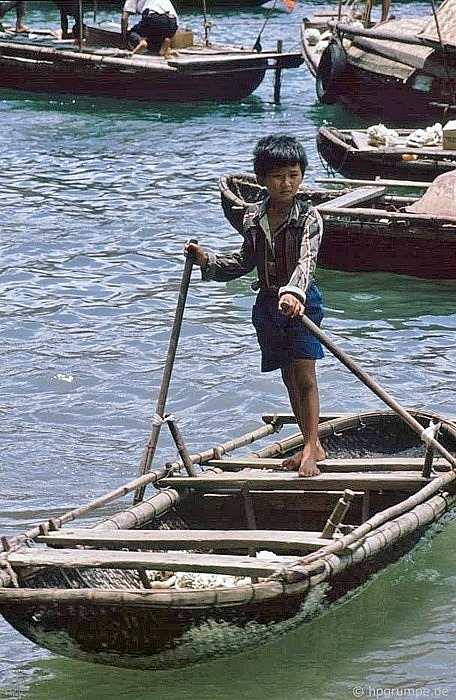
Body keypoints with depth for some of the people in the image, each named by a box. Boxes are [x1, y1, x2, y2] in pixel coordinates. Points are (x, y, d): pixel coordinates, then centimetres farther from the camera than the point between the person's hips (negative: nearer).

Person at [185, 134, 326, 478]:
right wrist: (207, 260, 6)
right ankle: (313, 445, 23)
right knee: (289, 378, 12)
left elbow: (306, 260, -31)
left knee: (305, 376, -9)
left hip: (301, 303, -6)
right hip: (268, 303, 6)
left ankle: (310, 451, -6)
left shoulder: (308, 217, -15)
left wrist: (294, 292, -48)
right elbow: (246, 260, 17)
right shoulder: (253, 217, 2)